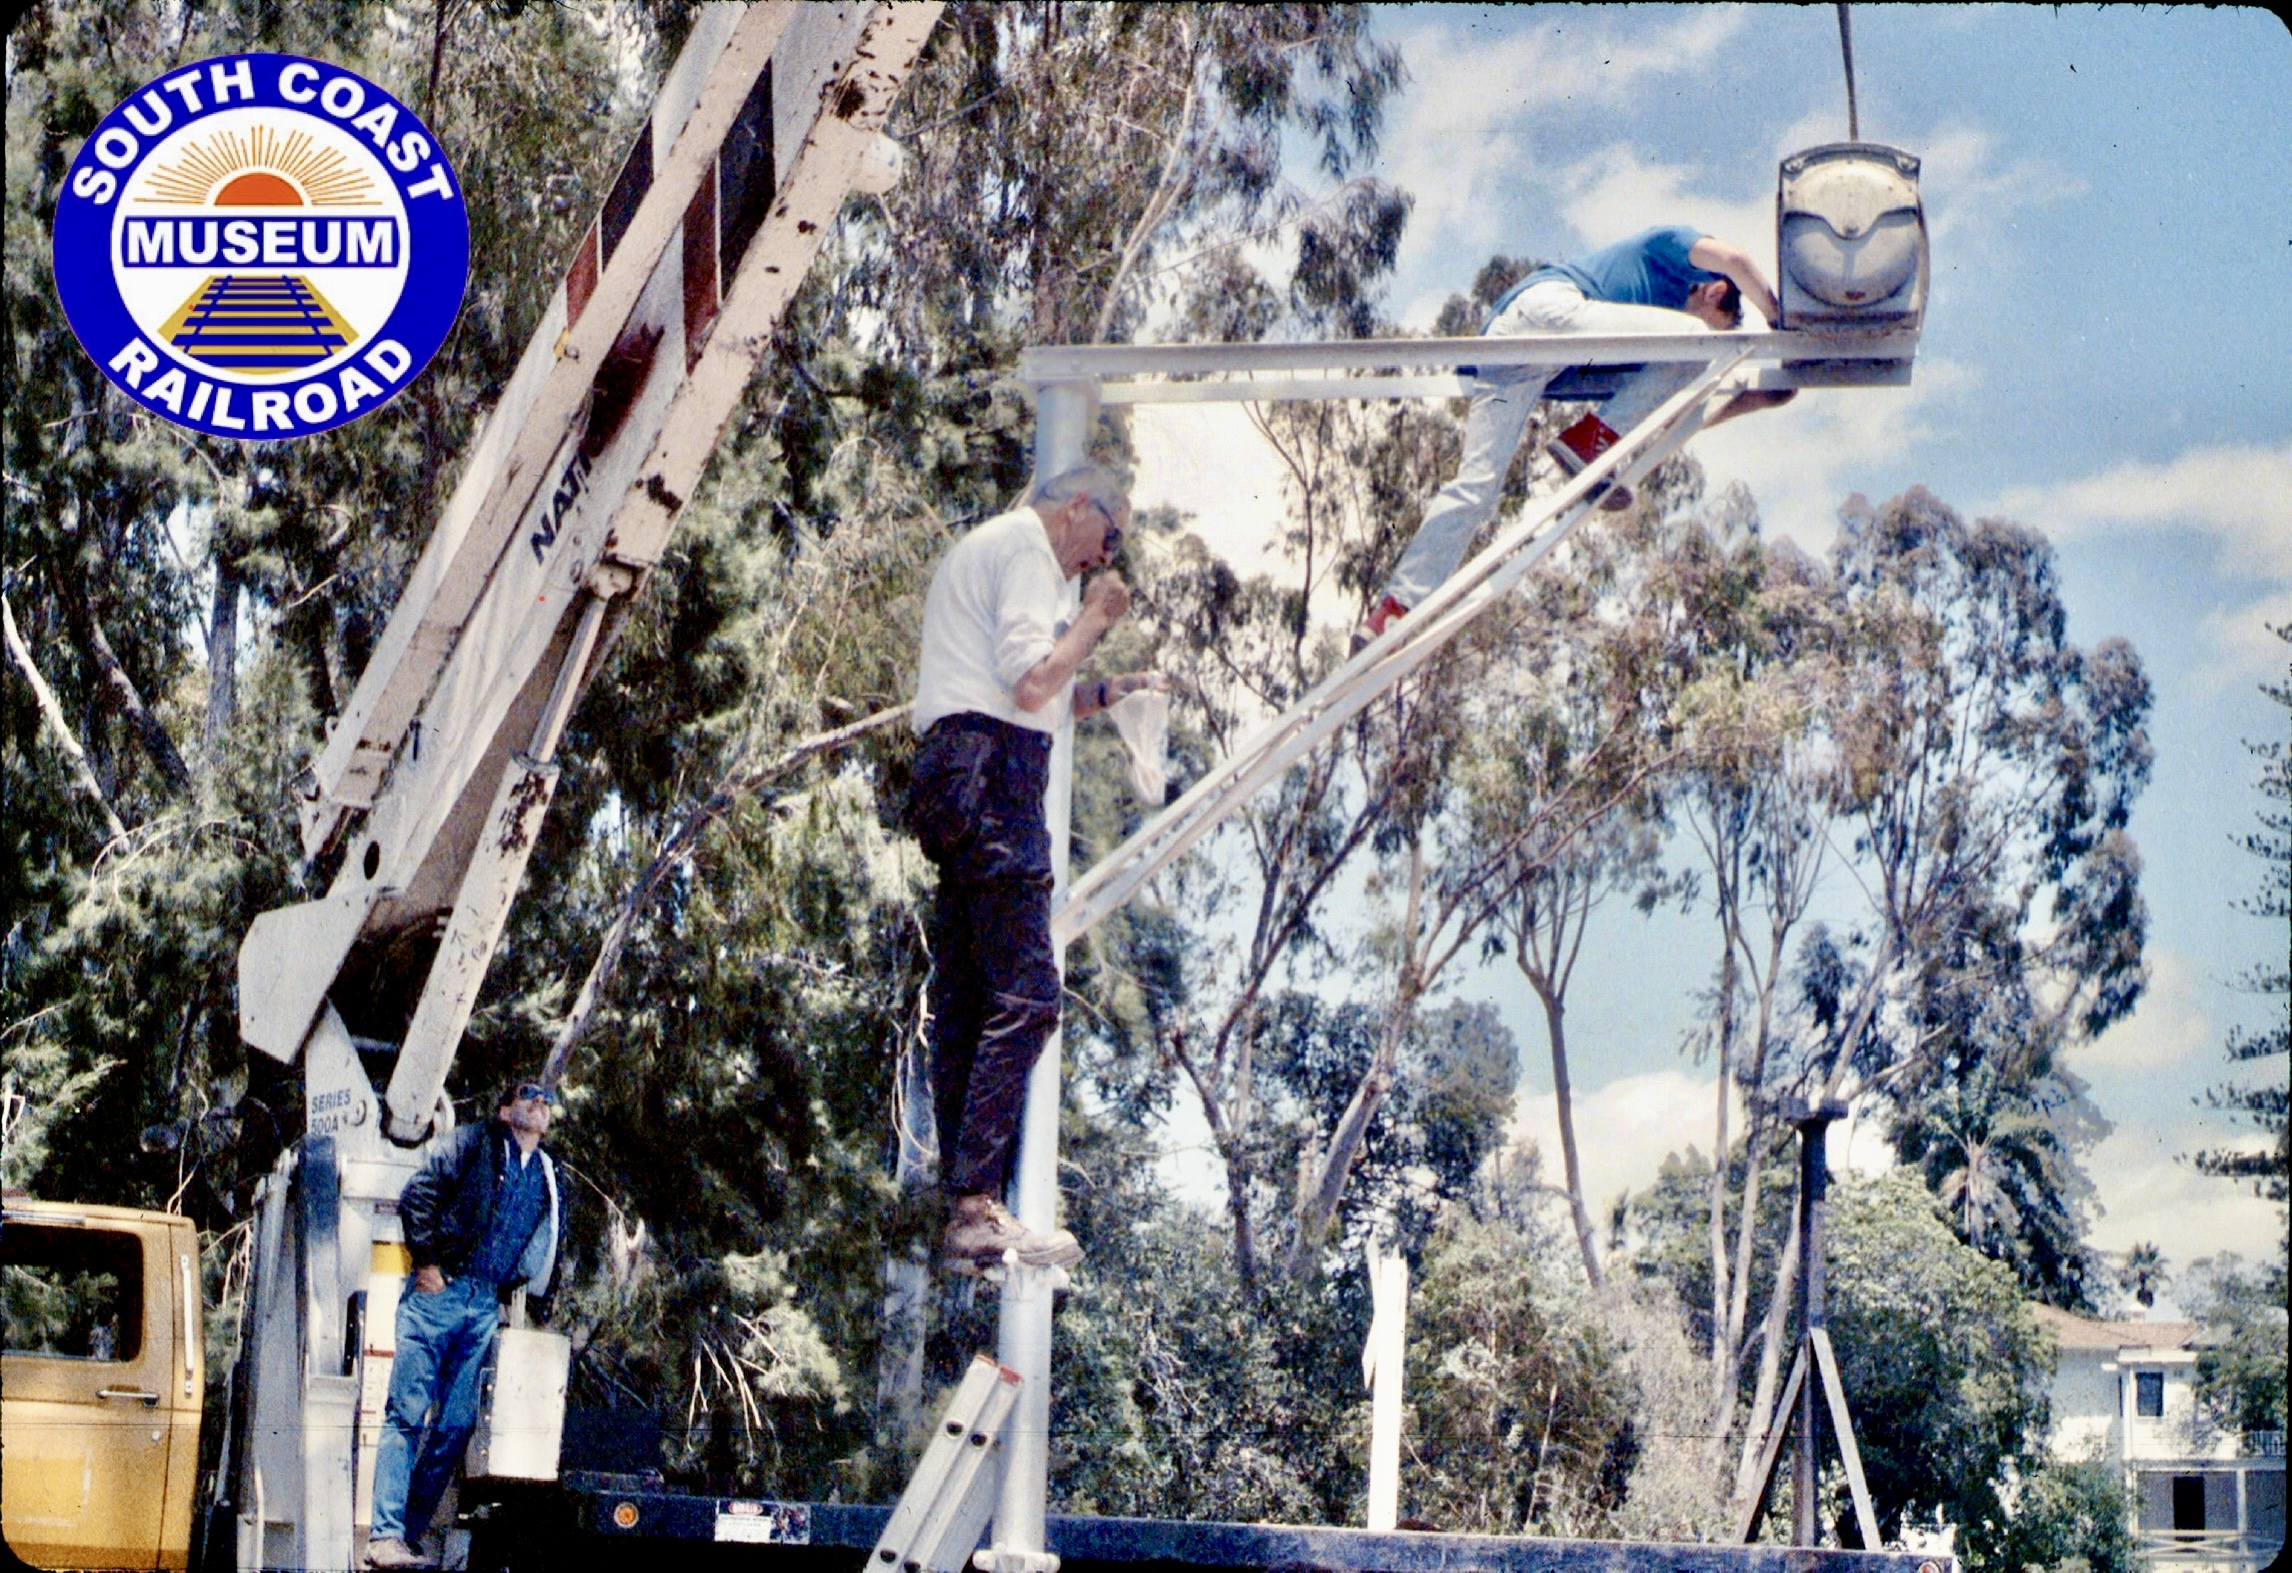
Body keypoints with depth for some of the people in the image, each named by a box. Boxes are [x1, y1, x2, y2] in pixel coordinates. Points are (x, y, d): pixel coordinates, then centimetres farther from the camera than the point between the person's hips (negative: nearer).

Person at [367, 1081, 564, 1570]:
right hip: (438, 1291, -6)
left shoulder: (548, 1179, 19)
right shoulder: (472, 1144, 3)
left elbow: (545, 1249, 24)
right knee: (408, 1413, -10)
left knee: (457, 1424, 0)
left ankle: (407, 1534, 5)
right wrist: (427, 1262, -10)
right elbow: (417, 1195, -5)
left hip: (485, 1307, 6)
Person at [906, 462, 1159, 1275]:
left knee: (964, 999, 6)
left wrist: (1104, 692, 21)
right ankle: (977, 1208, -20)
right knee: (1026, 995, -15)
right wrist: (1094, 617, -1)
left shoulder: (980, 550, 29)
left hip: (954, 774, 11)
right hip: (992, 773, -11)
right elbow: (1031, 683, -13)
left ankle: (961, 1205, 5)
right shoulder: (1025, 548, -3)